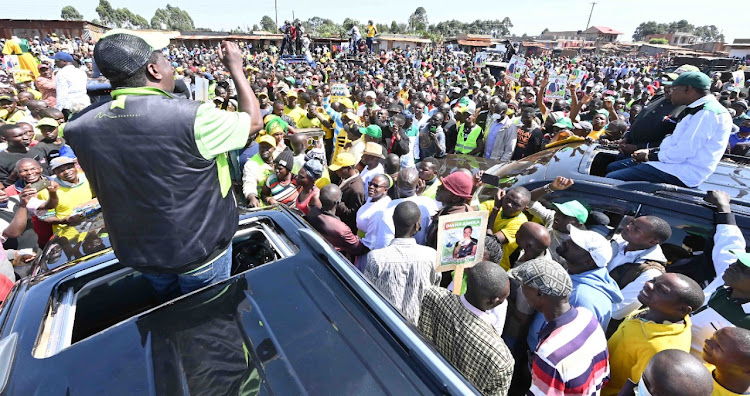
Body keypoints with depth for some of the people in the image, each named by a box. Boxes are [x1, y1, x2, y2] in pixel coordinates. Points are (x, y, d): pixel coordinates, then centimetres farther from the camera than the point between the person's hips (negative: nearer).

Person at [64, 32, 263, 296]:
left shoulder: (80, 127, -11)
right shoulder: (191, 117, -29)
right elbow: (254, 121, -14)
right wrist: (236, 68, -1)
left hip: (135, 252, 6)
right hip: (200, 249, -5)